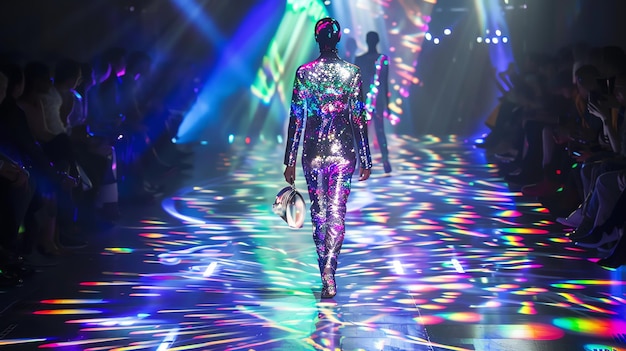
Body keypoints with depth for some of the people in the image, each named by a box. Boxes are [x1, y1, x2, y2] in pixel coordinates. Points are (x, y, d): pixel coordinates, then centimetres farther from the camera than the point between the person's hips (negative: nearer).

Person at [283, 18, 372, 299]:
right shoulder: (352, 72, -2)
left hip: (313, 152, 1)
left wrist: (289, 161, 2)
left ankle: (325, 275, 20)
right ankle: (329, 267, -21)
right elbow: (359, 119, -1)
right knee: (337, 211, 1)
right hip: (343, 150, -1)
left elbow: (296, 118, -2)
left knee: (319, 213, 12)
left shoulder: (304, 72, -2)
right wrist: (366, 160, 6)